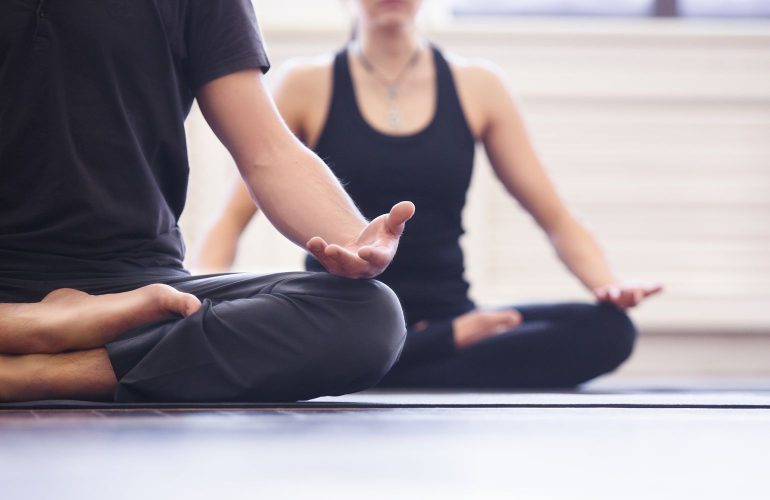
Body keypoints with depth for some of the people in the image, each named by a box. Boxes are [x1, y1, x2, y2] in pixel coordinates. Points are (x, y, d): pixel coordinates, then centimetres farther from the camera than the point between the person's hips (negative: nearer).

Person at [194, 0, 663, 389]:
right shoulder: (308, 85, 5)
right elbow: (233, 218, 2)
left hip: (443, 316, 2)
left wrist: (611, 285, -11)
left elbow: (557, 218, 9)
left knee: (607, 330, -26)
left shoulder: (478, 87, 9)